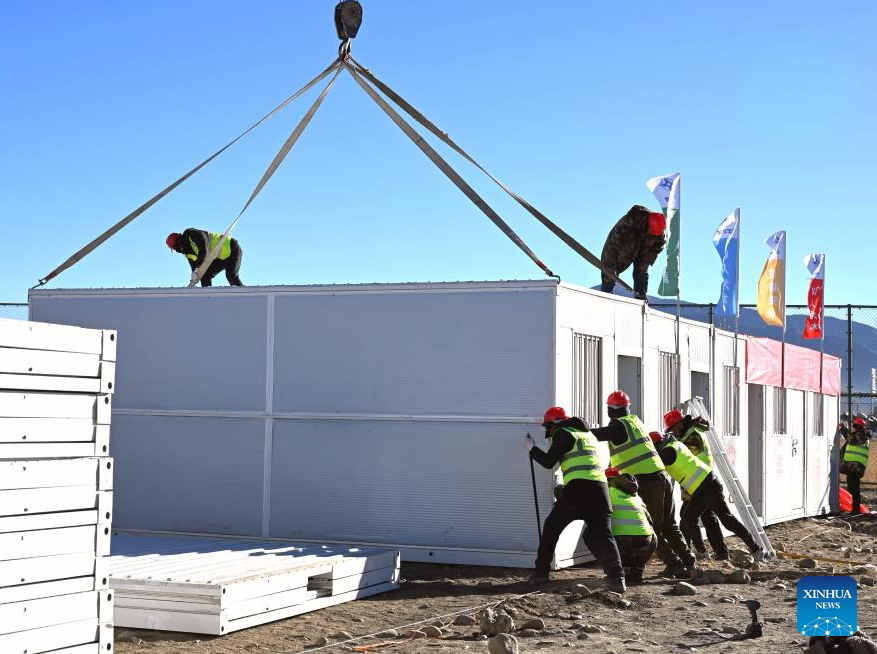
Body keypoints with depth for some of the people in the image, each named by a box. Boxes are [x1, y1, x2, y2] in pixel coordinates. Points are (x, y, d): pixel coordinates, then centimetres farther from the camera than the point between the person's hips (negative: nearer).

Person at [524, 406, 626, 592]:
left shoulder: (563, 434, 5)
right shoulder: (587, 434, 28)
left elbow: (549, 462, 4)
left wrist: (531, 448, 18)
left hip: (578, 488, -6)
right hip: (601, 488, 6)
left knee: (551, 528, 11)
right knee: (602, 534, -1)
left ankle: (541, 572, 12)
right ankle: (617, 577, -20)